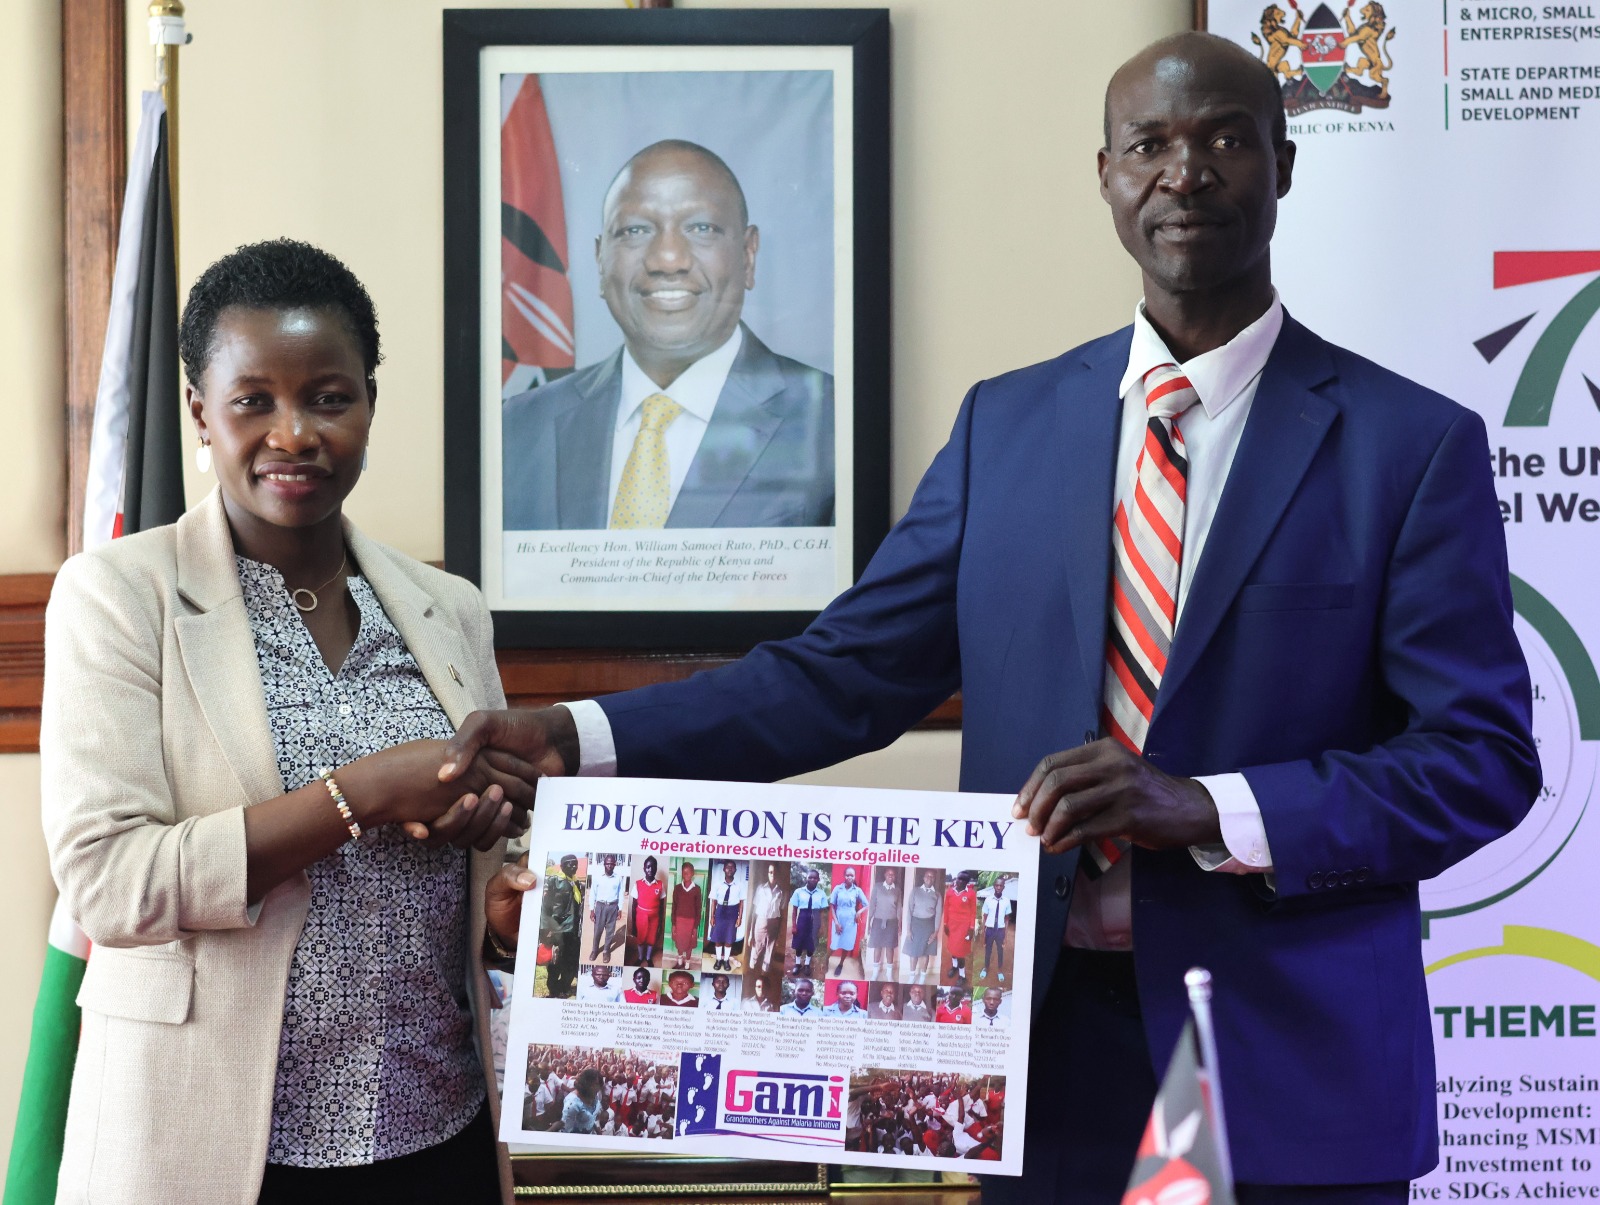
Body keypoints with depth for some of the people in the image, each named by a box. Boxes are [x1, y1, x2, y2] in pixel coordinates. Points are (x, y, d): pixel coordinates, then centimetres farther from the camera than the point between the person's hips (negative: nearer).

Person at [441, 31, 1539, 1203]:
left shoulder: (1414, 443, -4)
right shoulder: (1008, 422, 6)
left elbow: (1480, 756, -7)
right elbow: (844, 674, 4)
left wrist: (1206, 808, -21)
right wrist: (574, 737, -7)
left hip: (1292, 1068, -2)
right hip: (1049, 1046, 3)